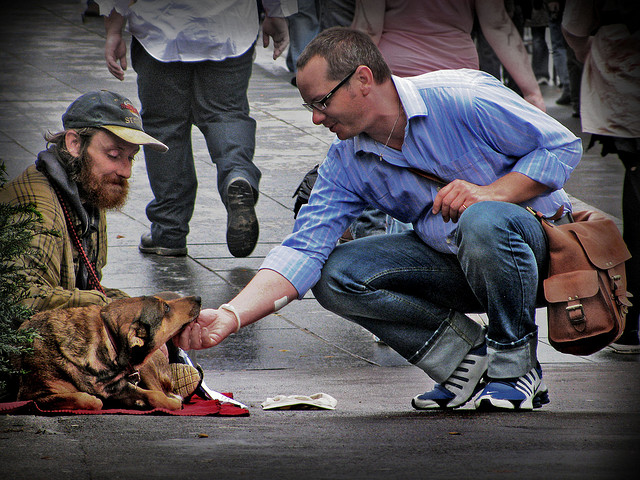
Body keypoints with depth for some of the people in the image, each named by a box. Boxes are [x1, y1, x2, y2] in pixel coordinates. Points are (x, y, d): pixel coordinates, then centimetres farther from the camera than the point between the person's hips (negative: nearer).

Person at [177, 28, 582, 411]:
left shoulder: (464, 97, -20)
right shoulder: (346, 164, -4)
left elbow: (563, 146, -14)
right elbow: (302, 252, -11)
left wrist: (490, 193, -27)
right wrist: (230, 317, -25)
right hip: (448, 259, 5)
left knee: (481, 221, -40)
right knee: (337, 275, -16)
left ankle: (517, 365, -18)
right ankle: (468, 355, -7)